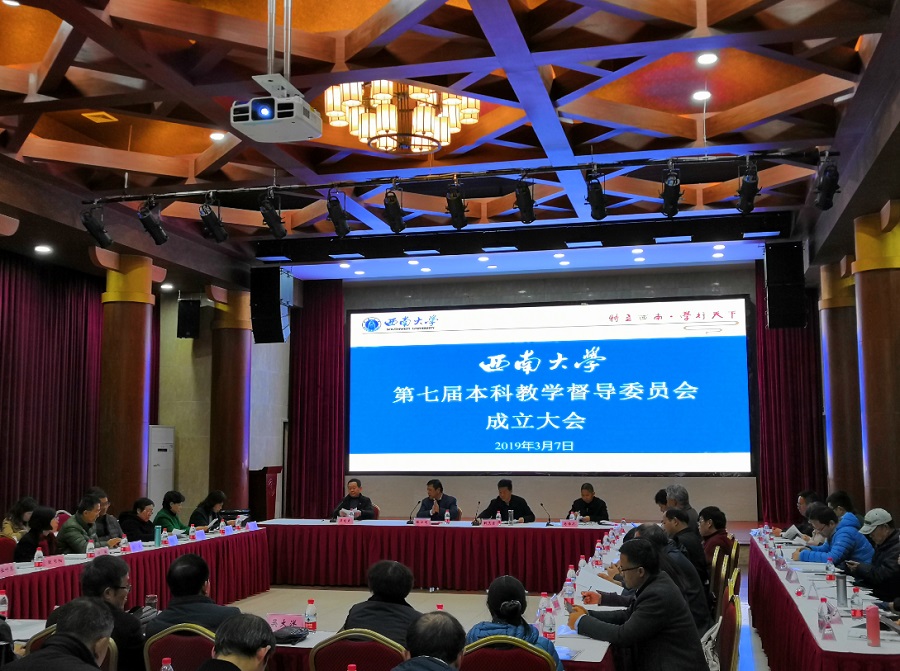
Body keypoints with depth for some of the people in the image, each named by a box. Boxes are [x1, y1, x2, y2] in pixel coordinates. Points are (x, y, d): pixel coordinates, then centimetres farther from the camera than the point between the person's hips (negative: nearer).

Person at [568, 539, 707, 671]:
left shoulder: (658, 595, -25)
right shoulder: (654, 583, 2)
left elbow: (623, 635, -23)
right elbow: (628, 615, 11)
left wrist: (581, 622, -13)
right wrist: (589, 615, 1)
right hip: (663, 658, 8)